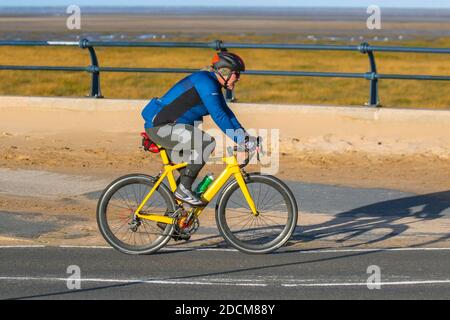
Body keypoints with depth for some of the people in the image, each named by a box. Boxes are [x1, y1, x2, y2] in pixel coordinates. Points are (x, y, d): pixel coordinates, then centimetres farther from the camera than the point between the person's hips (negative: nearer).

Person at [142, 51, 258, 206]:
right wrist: (240, 140, -23)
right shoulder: (206, 82, -18)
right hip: (160, 127, -11)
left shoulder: (213, 85, 14)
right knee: (207, 143, -23)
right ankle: (183, 189, -16)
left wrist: (246, 137, 10)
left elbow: (227, 113, 18)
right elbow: (219, 116, -25)